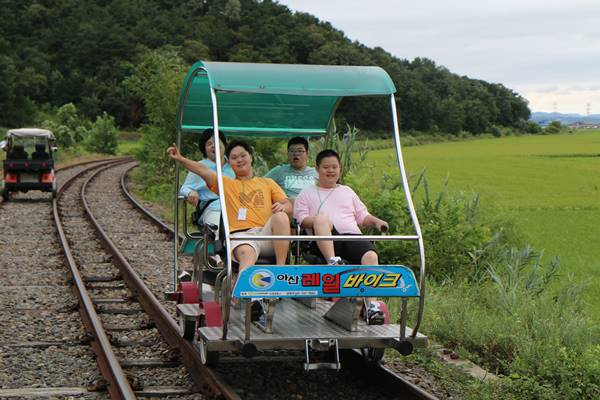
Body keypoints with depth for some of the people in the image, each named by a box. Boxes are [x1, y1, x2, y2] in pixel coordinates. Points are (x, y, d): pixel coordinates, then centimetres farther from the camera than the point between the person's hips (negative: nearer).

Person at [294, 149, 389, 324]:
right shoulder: (307, 193, 24)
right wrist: (319, 223, -12)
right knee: (321, 219, -37)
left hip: (352, 235, 2)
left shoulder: (347, 191, 35)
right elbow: (301, 219, 8)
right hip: (325, 240, -2)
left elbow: (362, 216, 31)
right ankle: (332, 262, -54)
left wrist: (376, 221, 10)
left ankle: (372, 305, -43)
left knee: (371, 255, -31)